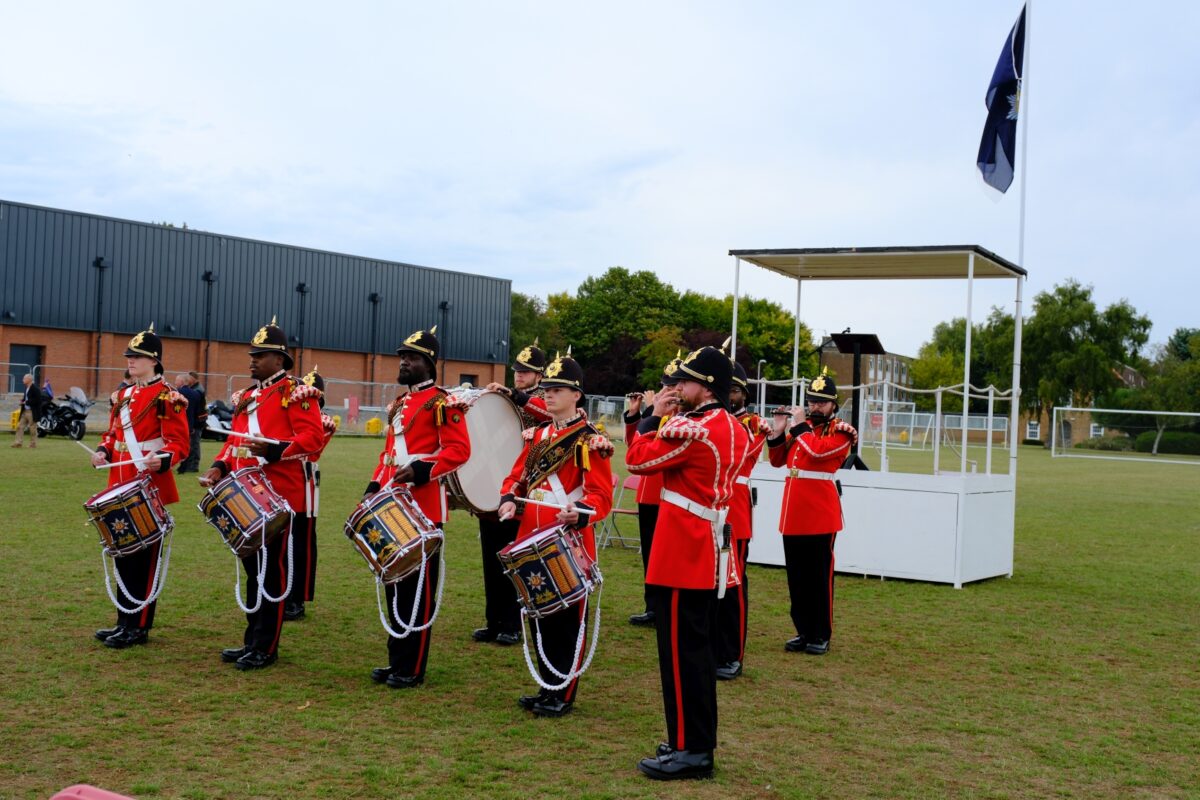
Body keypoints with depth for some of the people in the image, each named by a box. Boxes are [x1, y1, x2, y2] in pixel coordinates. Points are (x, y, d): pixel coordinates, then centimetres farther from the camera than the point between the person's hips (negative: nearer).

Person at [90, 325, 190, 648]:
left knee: (143, 558, -1)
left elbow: (179, 442, -13)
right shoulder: (124, 395, 14)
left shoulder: (168, 397, -10)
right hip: (121, 486, 8)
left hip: (151, 487, -8)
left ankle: (139, 627, 6)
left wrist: (161, 460, -31)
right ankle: (125, 621, 21)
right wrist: (104, 451, 2)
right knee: (123, 554, 12)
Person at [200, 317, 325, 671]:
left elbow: (314, 437, -16)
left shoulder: (295, 392, -7)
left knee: (273, 570, -1)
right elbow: (235, 439, 22)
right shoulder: (247, 396, 17)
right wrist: (221, 465, 4)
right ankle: (253, 640, 22)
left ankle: (266, 648, 5)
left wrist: (274, 450, -27)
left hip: (280, 497, -8)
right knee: (253, 568, 13)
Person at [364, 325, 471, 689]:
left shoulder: (443, 403, -8)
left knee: (418, 588, -2)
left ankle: (412, 669, 5)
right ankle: (396, 660, 22)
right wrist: (375, 487, 12)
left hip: (423, 508, -8)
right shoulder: (399, 403, 18)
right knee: (395, 584, 13)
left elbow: (460, 449, -15)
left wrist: (421, 470, -26)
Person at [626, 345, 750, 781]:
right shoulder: (733, 429, 11)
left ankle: (689, 750, 2)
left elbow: (636, 460, -11)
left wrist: (655, 417, -1)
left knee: (681, 652, -3)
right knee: (698, 650, 15)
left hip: (682, 557, -10)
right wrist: (666, 420, 9)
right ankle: (699, 740, 23)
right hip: (708, 554, 10)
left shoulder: (690, 430, -19)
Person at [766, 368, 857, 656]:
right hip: (793, 513, 6)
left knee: (819, 576, 0)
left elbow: (818, 451, -22)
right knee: (796, 576, 10)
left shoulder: (841, 431, -4)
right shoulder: (799, 427, 15)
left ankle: (821, 636, 10)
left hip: (820, 513, -6)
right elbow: (777, 460, 17)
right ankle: (804, 631, 20)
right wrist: (779, 431, 3)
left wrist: (798, 426, -11)